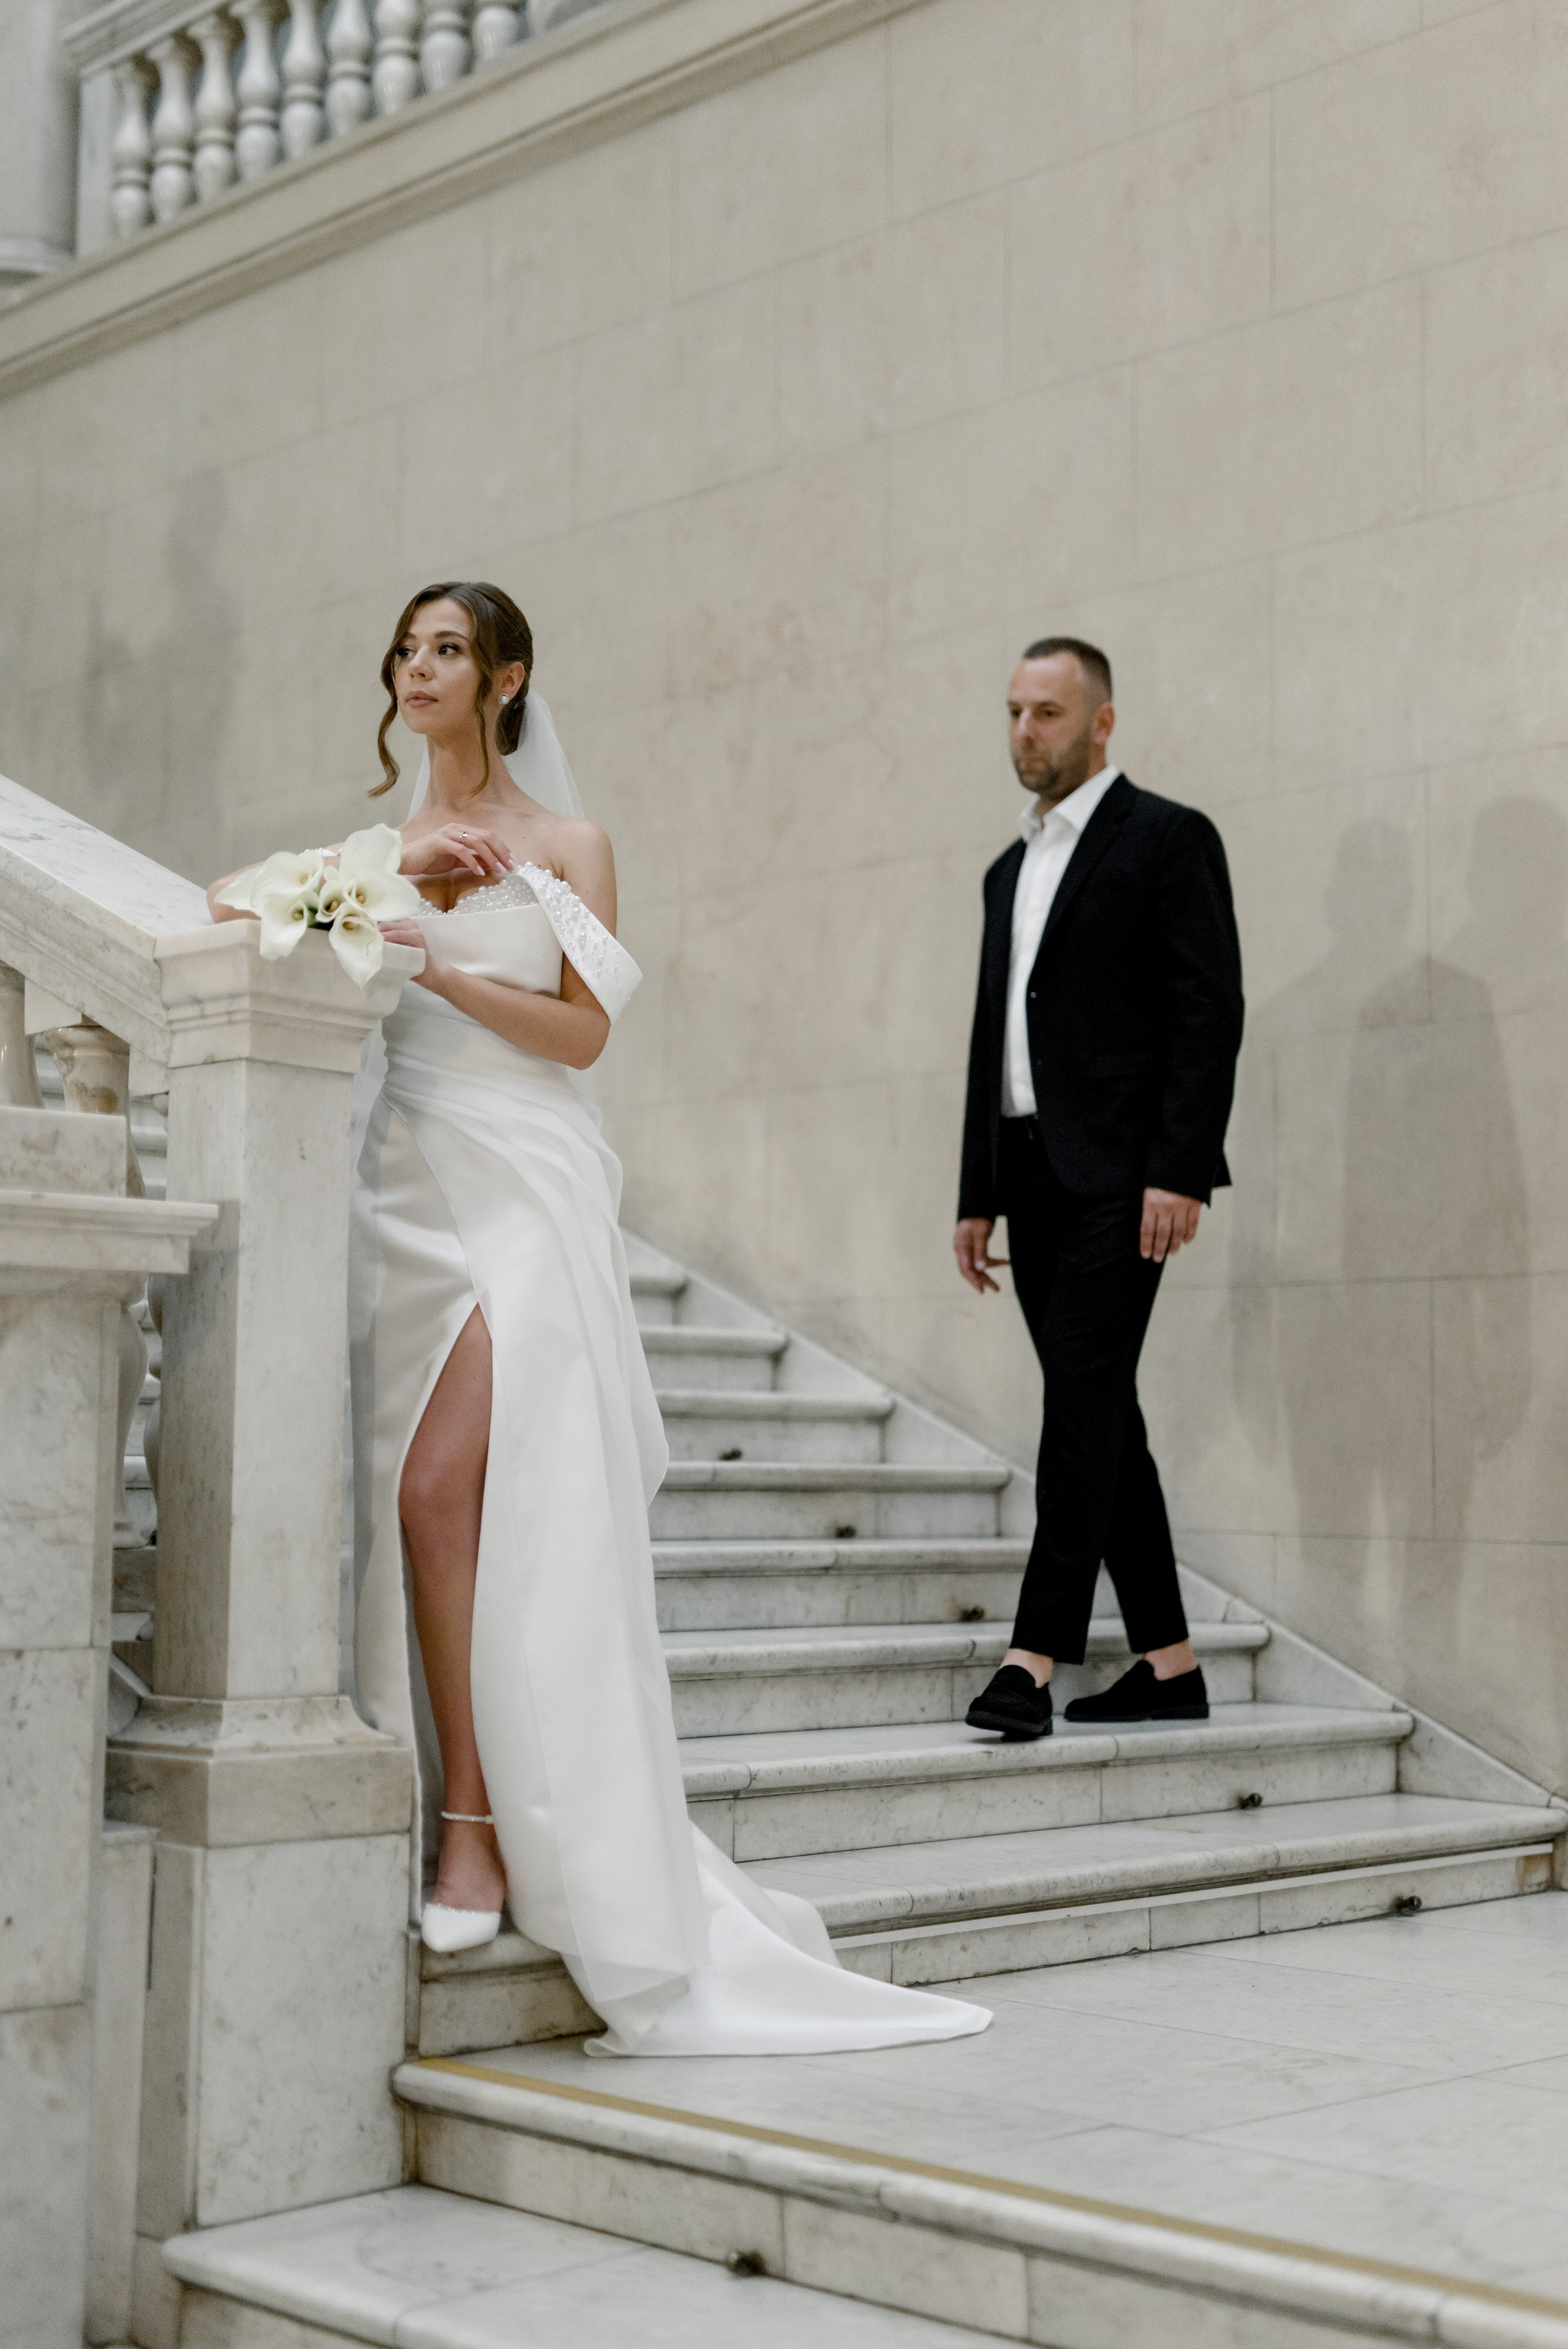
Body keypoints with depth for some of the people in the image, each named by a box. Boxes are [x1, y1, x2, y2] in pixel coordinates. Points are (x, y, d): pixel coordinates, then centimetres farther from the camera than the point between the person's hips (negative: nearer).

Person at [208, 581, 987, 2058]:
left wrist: (440, 967, -14)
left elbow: (583, 1028, -4)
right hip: (404, 1186, 5)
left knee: (444, 1487, -17)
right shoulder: (378, 843, 18)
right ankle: (465, 1821, 1)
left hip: (524, 1192, -4)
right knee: (413, 1502, -5)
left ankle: (481, 1833, -11)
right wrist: (390, 880, -4)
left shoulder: (561, 846, 5)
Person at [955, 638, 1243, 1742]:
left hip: (1119, 1173, -8)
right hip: (1033, 1174, 8)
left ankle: (1037, 1656, -17)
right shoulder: (1011, 869, 21)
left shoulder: (1168, 837, -2)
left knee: (1084, 1395, -14)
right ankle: (1168, 1662, 13)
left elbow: (1211, 1011, -10)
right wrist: (978, 1193, 17)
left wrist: (1181, 1170, -19)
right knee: (1098, 1410, 7)